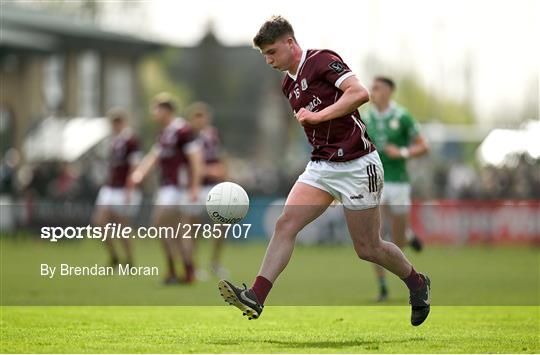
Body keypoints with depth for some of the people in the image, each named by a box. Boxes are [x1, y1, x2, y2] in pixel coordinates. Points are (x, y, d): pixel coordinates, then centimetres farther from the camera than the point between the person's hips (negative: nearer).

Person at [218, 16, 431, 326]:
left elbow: (360, 93, -24)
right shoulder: (289, 85, 13)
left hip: (356, 166, -7)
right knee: (285, 224, -12)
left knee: (368, 248, 1)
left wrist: (319, 115, -26)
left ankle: (417, 283, 27)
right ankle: (255, 298, -20)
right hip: (321, 166, 7)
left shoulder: (322, 61, -11)